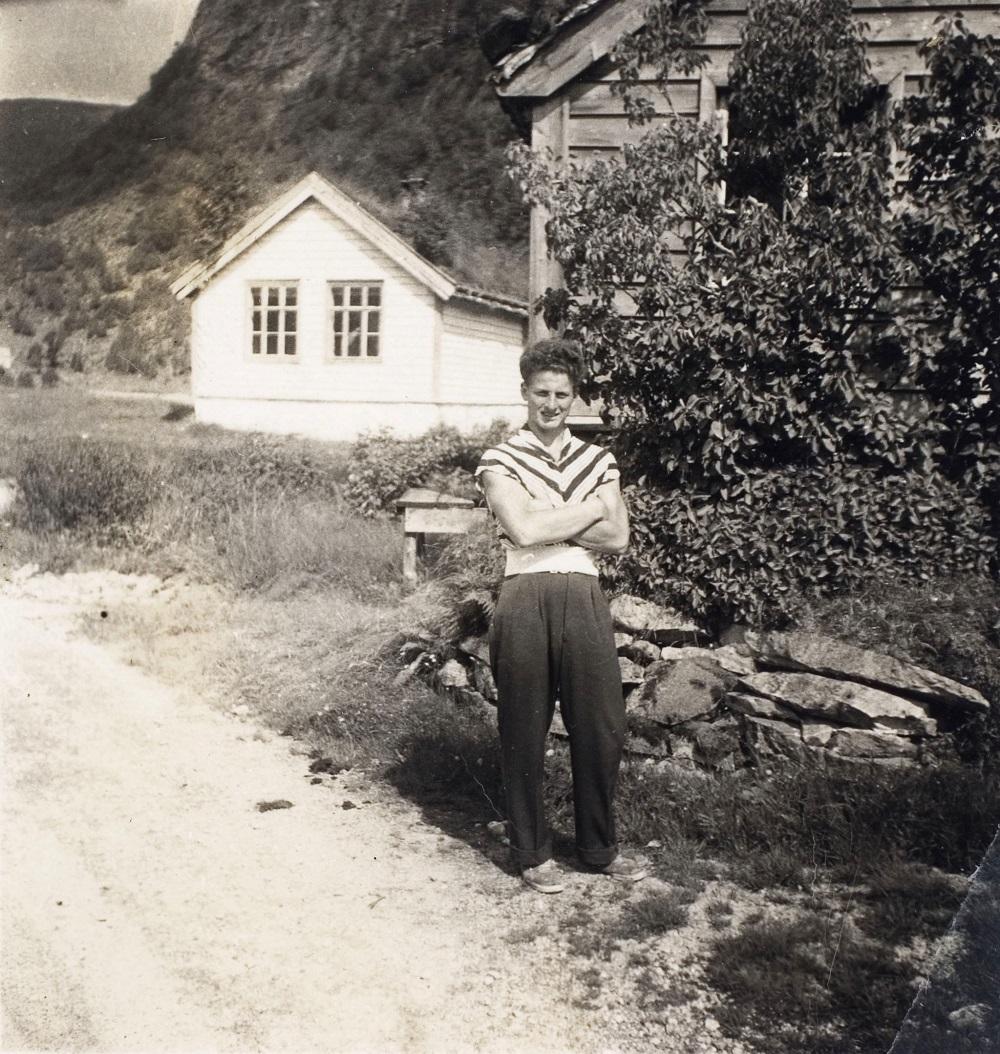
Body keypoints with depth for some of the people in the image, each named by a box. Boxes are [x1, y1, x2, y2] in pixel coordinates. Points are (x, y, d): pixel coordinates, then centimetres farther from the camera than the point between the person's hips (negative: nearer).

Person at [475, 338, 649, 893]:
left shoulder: (599, 460, 14)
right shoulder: (500, 461, 4)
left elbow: (617, 537, 2)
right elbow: (523, 529, -12)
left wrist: (547, 525, -6)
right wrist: (589, 510, -4)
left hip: (584, 597, 3)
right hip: (525, 598, -3)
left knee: (602, 726, 7)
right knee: (525, 730, 5)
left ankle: (600, 846, 25)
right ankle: (533, 852, 21)